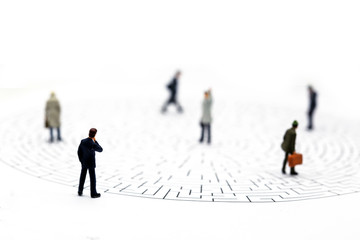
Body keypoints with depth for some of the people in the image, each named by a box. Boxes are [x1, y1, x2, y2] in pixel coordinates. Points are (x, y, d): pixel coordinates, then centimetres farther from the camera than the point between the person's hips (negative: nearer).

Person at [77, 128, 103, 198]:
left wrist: (81, 160, 14)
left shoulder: (83, 141, -8)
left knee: (82, 177, 18)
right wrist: (95, 141, -8)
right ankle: (93, 193, 12)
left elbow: (79, 152, 2)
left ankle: (80, 191, 26)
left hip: (83, 163, 5)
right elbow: (100, 150, -8)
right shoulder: (93, 144, -26)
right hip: (91, 163, -5)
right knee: (92, 178, 6)